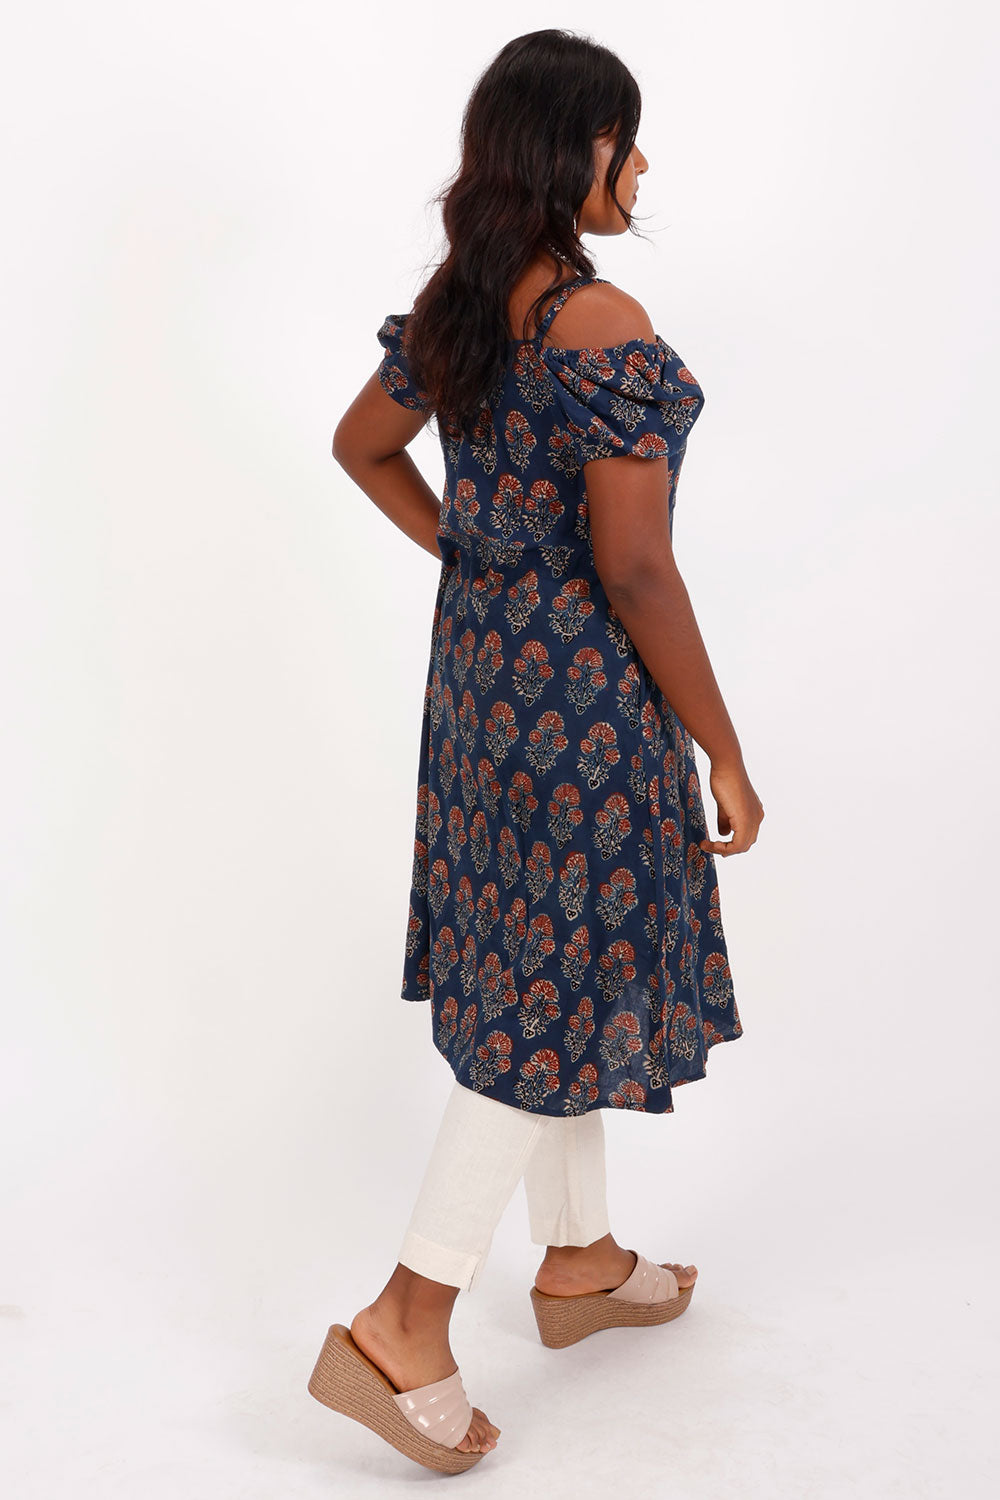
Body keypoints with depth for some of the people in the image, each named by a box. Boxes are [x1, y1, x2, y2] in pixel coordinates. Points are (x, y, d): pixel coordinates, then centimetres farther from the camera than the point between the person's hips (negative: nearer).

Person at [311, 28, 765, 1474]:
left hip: (483, 662, 9)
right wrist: (724, 753, -15)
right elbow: (635, 571, -24)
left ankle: (581, 1258, 36)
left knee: (535, 965, 18)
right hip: (587, 687, -9)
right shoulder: (604, 328, -22)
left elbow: (362, 443, 18)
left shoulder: (455, 302, 4)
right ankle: (406, 1327, 7)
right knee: (566, 987, 2)